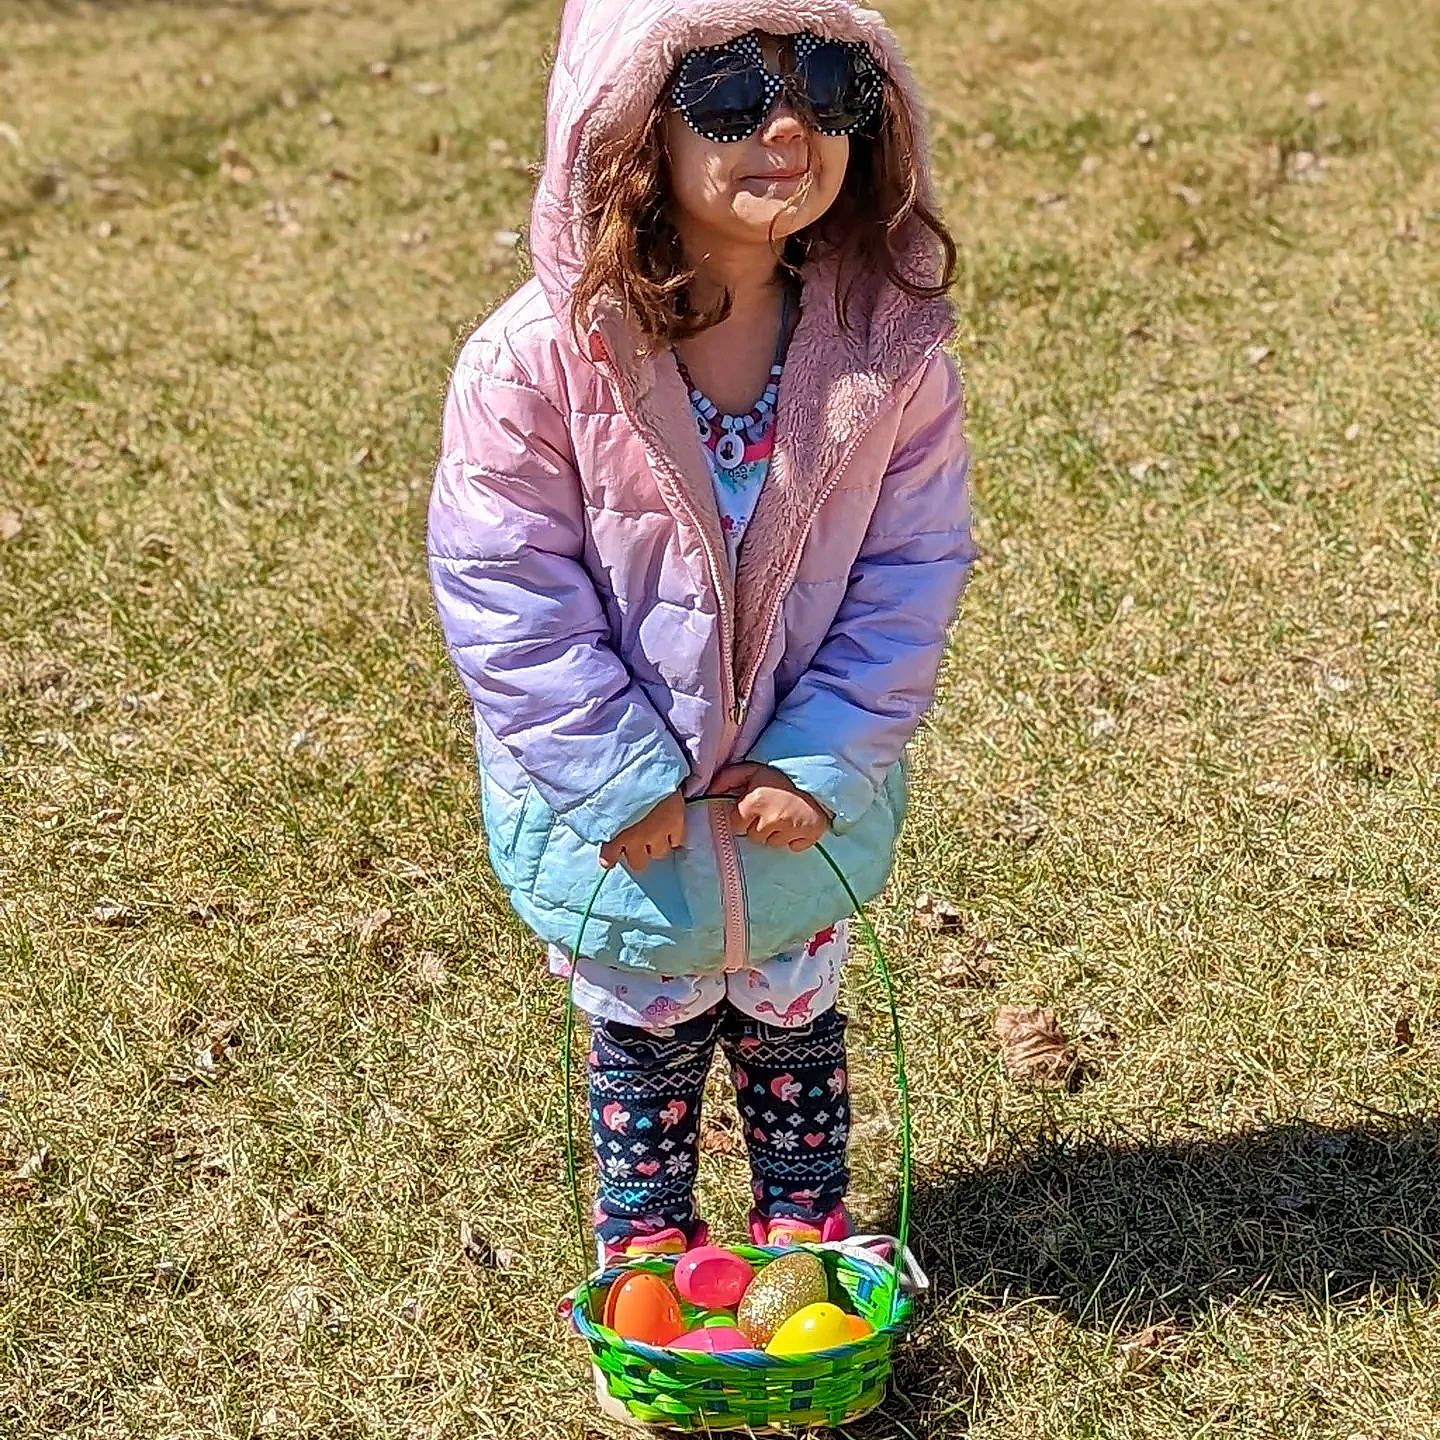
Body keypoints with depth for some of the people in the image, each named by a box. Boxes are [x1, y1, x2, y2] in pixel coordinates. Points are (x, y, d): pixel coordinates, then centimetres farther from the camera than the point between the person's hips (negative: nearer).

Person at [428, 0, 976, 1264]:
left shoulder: (891, 346, -17)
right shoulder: (542, 358, -25)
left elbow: (915, 561, -10)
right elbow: (504, 587, -19)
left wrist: (829, 758, -15)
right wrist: (616, 778, -18)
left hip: (803, 794, 2)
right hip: (619, 809, -2)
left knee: (793, 1018, 25)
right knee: (646, 1030, 21)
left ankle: (806, 1229, 50)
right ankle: (646, 1247, 46)